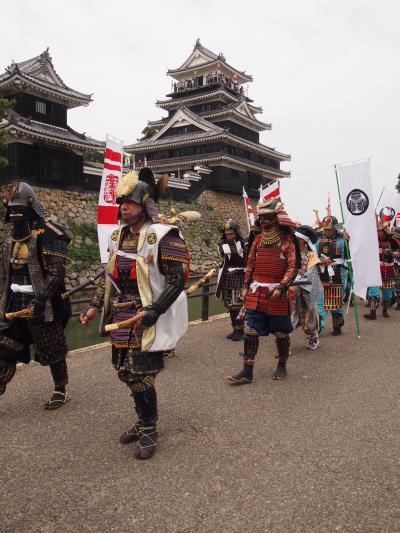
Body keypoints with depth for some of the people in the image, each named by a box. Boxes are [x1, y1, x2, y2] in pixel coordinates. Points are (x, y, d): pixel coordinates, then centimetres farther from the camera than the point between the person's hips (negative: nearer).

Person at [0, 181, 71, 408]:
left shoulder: (48, 233, -12)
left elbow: (57, 272, -18)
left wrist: (42, 298, -24)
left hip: (40, 303, -7)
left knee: (52, 350, 7)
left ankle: (61, 391, 25)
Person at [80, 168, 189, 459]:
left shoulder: (164, 237, -15)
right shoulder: (119, 235, 10)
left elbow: (177, 282, -17)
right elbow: (110, 276, 19)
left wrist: (152, 311, -25)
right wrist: (95, 305, 13)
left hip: (147, 321, -7)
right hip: (121, 320, 8)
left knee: (140, 375, -2)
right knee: (126, 372, 16)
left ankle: (149, 430, 21)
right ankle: (145, 420, 37)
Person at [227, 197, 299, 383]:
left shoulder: (287, 239, -5)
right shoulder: (259, 238, 10)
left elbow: (293, 267, -9)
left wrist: (281, 287, -20)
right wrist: (246, 286, 10)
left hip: (277, 294, -4)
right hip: (256, 293, 4)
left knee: (280, 331, 9)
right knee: (251, 331, 1)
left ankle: (281, 366, 29)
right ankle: (247, 371, 7)